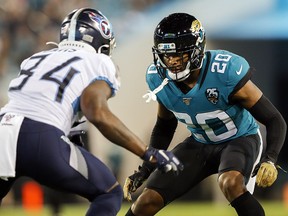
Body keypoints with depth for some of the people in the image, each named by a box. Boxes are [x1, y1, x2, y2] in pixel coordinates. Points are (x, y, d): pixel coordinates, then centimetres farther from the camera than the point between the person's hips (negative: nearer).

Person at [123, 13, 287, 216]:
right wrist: (146, 169, 2)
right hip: (200, 144, 5)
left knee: (230, 183, -38)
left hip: (240, 140, -5)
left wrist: (269, 160, -38)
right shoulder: (160, 79, -14)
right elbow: (164, 127, 8)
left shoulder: (226, 73, -31)